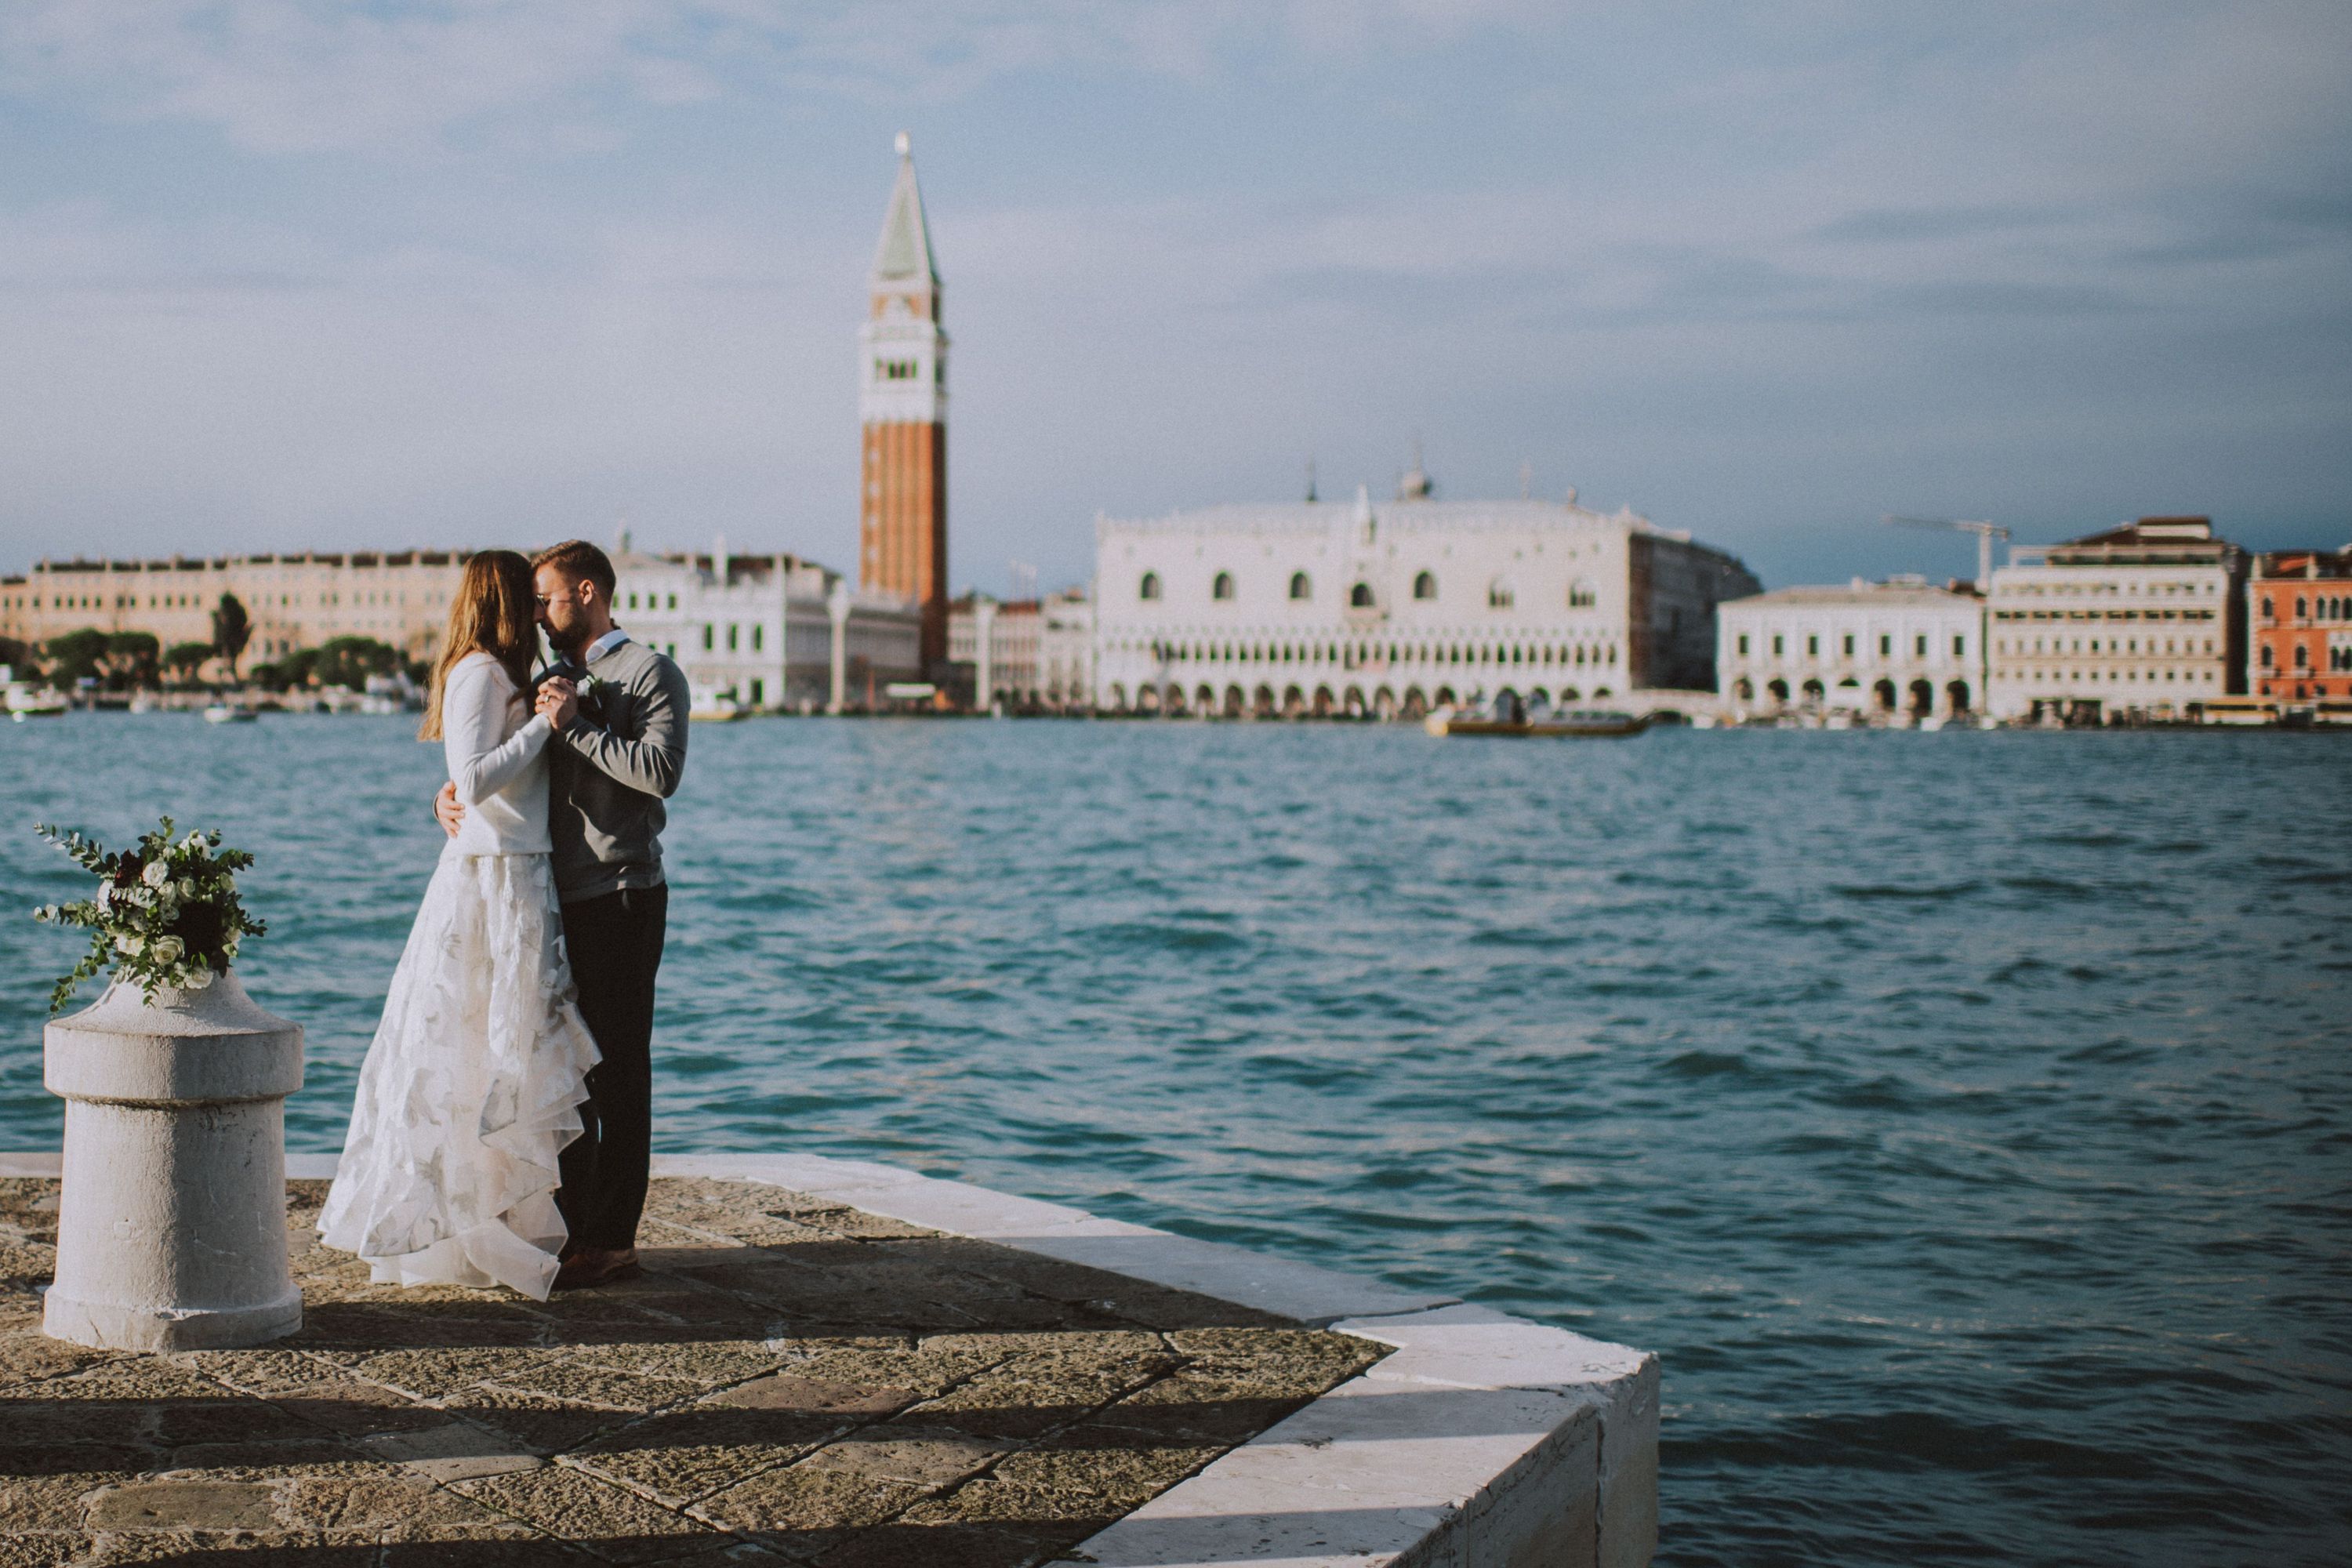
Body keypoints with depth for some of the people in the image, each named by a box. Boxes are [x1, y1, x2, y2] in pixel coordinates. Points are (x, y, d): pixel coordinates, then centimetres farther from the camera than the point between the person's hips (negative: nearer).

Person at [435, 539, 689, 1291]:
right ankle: (571, 1227, 21)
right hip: (560, 901, 8)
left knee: (618, 1074, -3)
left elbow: (661, 771, -21)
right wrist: (449, 797, 3)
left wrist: (576, 727, -17)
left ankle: (612, 1241, 2)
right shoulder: (551, 684, 18)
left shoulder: (651, 674, -5)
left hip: (621, 899, -8)